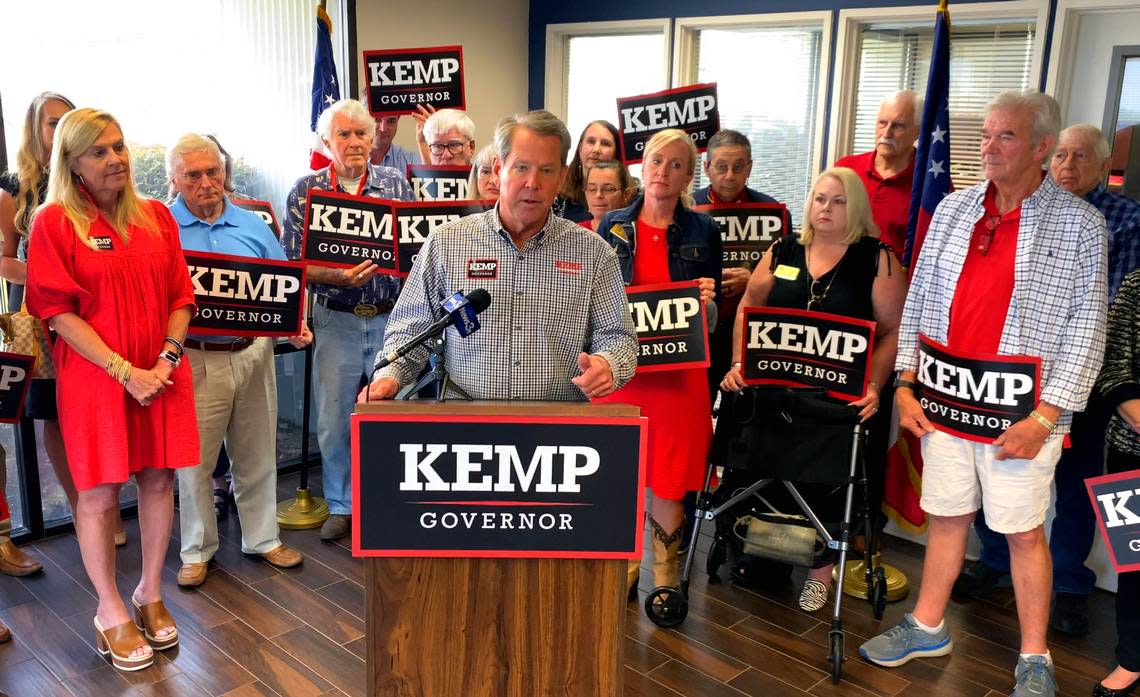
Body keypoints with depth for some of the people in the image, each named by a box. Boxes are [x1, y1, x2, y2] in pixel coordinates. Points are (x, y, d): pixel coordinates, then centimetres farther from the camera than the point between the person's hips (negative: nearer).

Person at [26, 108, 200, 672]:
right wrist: (125, 371, -15)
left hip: (162, 376, 4)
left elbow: (181, 297, 8)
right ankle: (110, 614, 21)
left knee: (159, 480, 9)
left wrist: (167, 358, -8)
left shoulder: (156, 217, 8)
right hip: (95, 377, -4)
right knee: (100, 493, 4)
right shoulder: (54, 222, -5)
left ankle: (150, 594, 28)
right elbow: (59, 312, -9)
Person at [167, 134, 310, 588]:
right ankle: (197, 550, 23)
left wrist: (295, 326, -8)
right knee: (195, 460, 6)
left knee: (258, 456, 14)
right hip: (196, 359, -3)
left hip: (254, 352, 3)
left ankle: (263, 538, 29)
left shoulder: (253, 226, 9)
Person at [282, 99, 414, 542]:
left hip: (392, 317, 0)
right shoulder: (306, 190, 2)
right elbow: (294, 261, -2)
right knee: (333, 418, 7)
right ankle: (341, 506, 24)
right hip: (336, 320, 0)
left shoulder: (397, 183, 5)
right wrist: (339, 277, -18)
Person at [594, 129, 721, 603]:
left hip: (678, 369, -1)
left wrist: (708, 300, -12)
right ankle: (625, 566, 28)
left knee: (669, 476, 4)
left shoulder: (703, 231, 4)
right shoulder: (612, 226, 7)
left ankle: (666, 574, 25)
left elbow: (713, 307, 10)